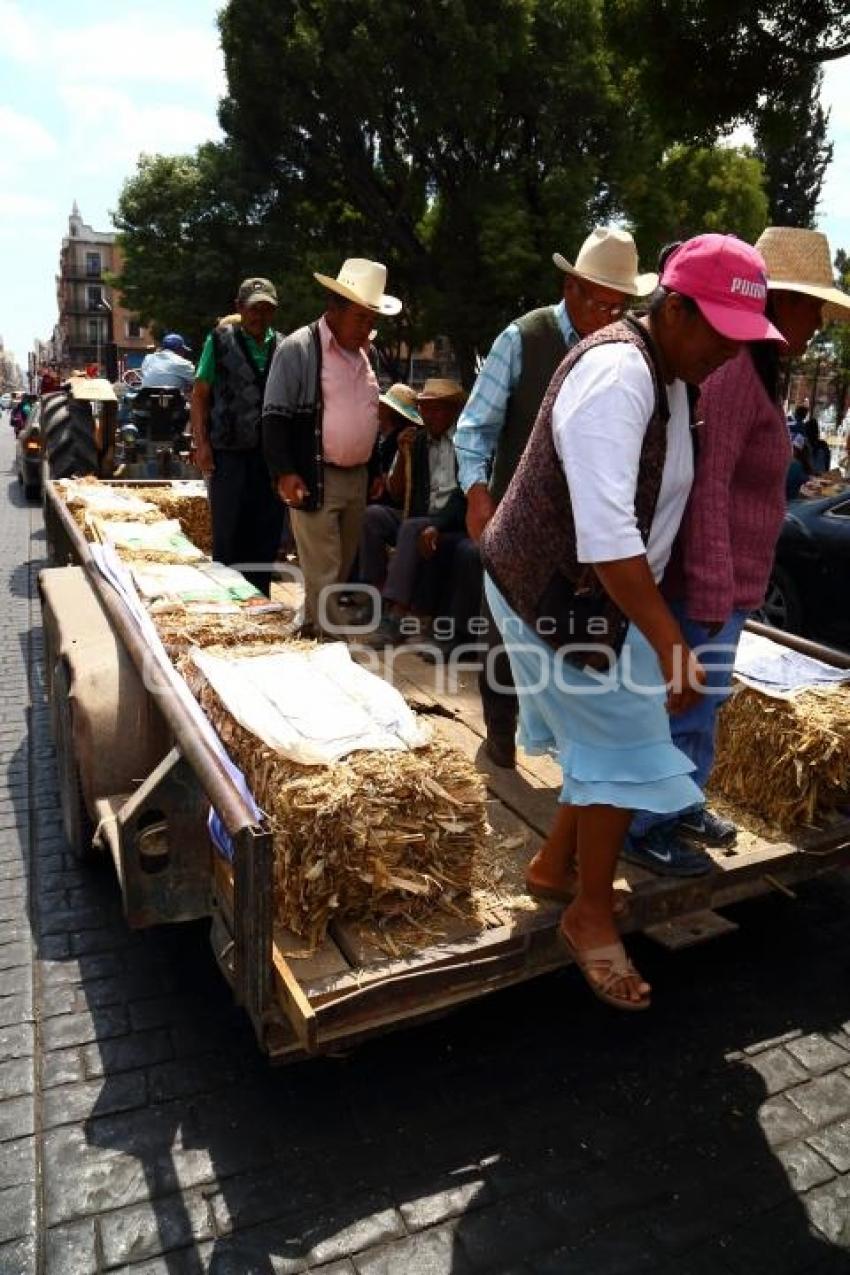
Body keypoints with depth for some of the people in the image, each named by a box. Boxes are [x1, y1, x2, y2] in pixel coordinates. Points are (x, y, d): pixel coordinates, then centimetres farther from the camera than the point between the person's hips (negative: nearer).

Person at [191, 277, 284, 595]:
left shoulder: (283, 346, 10)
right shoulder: (221, 340, 2)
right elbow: (200, 394, 1)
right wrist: (201, 443, -9)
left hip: (272, 453, 3)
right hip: (229, 452, -3)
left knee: (266, 533, 8)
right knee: (227, 533, 3)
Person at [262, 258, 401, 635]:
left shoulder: (363, 352, 14)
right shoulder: (299, 348, -8)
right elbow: (275, 416, -11)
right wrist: (284, 472, -19)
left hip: (357, 478, 8)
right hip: (315, 480, -7)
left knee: (343, 568, 14)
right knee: (322, 574, -5)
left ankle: (314, 629, 28)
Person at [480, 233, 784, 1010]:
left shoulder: (666, 374, 8)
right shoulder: (617, 376, -25)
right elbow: (607, 533, -34)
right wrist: (671, 643, -34)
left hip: (596, 593, 10)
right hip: (557, 593, -10)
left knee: (614, 739, 18)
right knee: (625, 749, -1)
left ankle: (554, 867, 37)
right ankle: (591, 918, 20)